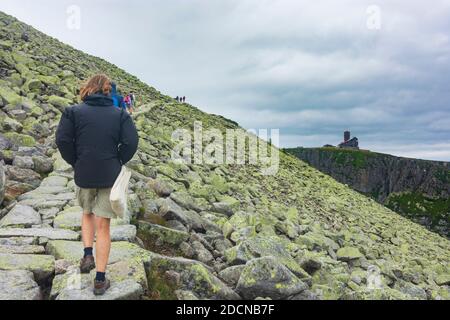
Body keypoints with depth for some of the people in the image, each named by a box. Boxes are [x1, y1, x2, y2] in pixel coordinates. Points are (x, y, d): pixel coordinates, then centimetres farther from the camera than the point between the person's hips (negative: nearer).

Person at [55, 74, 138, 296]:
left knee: (87, 213, 28)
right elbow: (131, 142, -9)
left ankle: (88, 255, 12)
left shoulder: (74, 112, 0)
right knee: (103, 226, 6)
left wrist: (75, 163, 5)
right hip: (110, 176, 0)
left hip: (84, 175, 0)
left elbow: (62, 140, -8)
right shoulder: (120, 115, 1)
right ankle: (100, 280, 10)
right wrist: (117, 163, 4)